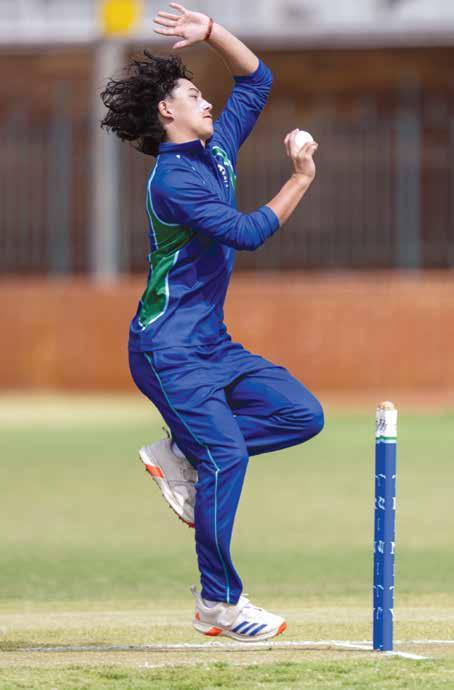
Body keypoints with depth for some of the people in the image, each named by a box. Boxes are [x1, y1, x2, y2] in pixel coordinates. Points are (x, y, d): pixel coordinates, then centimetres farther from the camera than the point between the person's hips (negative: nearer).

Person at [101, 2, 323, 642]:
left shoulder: (218, 148, 11)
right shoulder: (173, 180, -15)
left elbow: (257, 78, 20)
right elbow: (248, 233, -24)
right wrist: (300, 179, -19)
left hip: (213, 343, 9)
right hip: (168, 347, -9)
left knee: (303, 414, -3)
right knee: (226, 451, -18)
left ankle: (179, 455, 6)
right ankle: (219, 600, -10)